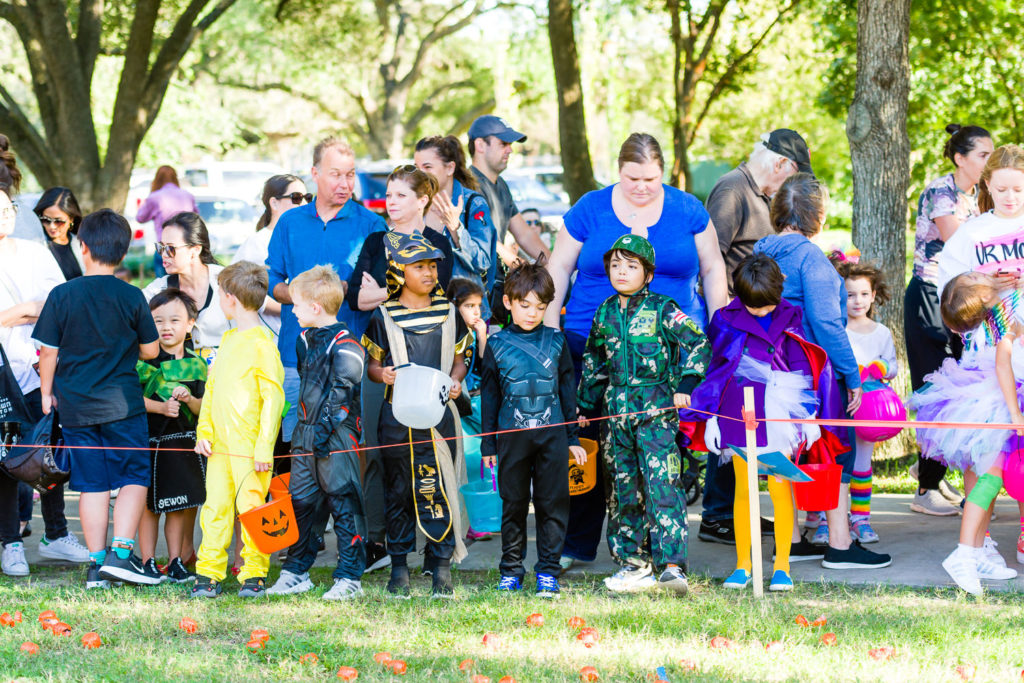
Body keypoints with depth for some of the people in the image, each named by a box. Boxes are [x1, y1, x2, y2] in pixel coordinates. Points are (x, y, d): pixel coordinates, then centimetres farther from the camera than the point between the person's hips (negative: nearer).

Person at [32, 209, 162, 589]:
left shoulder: (61, 296, -4)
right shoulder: (131, 297, -5)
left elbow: (48, 352, -1)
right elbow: (151, 350, 3)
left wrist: (46, 394, 12)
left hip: (76, 407, 2)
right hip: (122, 404, -2)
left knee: (92, 484, 6)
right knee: (134, 478, 5)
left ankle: (97, 563, 7)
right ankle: (121, 553, -8)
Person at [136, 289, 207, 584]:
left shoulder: (195, 365, 5)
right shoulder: (145, 360, -4)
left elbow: (203, 409, 5)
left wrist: (189, 399, -15)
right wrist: (161, 407, -21)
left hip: (182, 439, 3)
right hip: (149, 438, -3)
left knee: (178, 503, 8)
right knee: (150, 504, 1)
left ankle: (176, 562, 17)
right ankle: (148, 563, 8)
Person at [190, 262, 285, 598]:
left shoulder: (261, 343, -11)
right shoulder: (228, 339, 15)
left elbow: (273, 397, -13)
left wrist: (264, 447, -16)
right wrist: (204, 431, 12)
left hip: (249, 445, -7)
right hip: (220, 444, 7)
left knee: (250, 506, -3)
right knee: (215, 507, 6)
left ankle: (254, 574, 6)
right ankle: (209, 575, 9)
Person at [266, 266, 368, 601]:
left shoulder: (344, 345, -12)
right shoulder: (306, 340, 14)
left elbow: (342, 391, -15)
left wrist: (325, 427, -18)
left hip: (337, 439, -8)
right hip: (307, 437, 8)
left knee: (344, 505, -3)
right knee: (298, 503, 10)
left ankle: (349, 578, 1)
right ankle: (296, 573, 19)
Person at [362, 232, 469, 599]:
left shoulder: (448, 313, 7)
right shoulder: (384, 317, 2)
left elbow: (459, 359, 15)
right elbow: (372, 364, 6)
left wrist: (456, 381, -5)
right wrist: (382, 374, -16)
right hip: (397, 416, -1)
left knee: (438, 488, -2)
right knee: (398, 490, 5)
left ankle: (442, 564, 4)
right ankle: (399, 566, 14)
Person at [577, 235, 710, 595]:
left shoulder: (662, 309, -4)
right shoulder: (605, 313, 13)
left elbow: (697, 343, -5)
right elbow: (593, 360, 25)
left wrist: (685, 386, -13)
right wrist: (586, 404, 26)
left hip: (656, 407, -6)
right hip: (617, 410, 6)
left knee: (662, 484, -14)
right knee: (623, 487, 8)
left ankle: (671, 565, -19)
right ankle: (633, 562, 18)